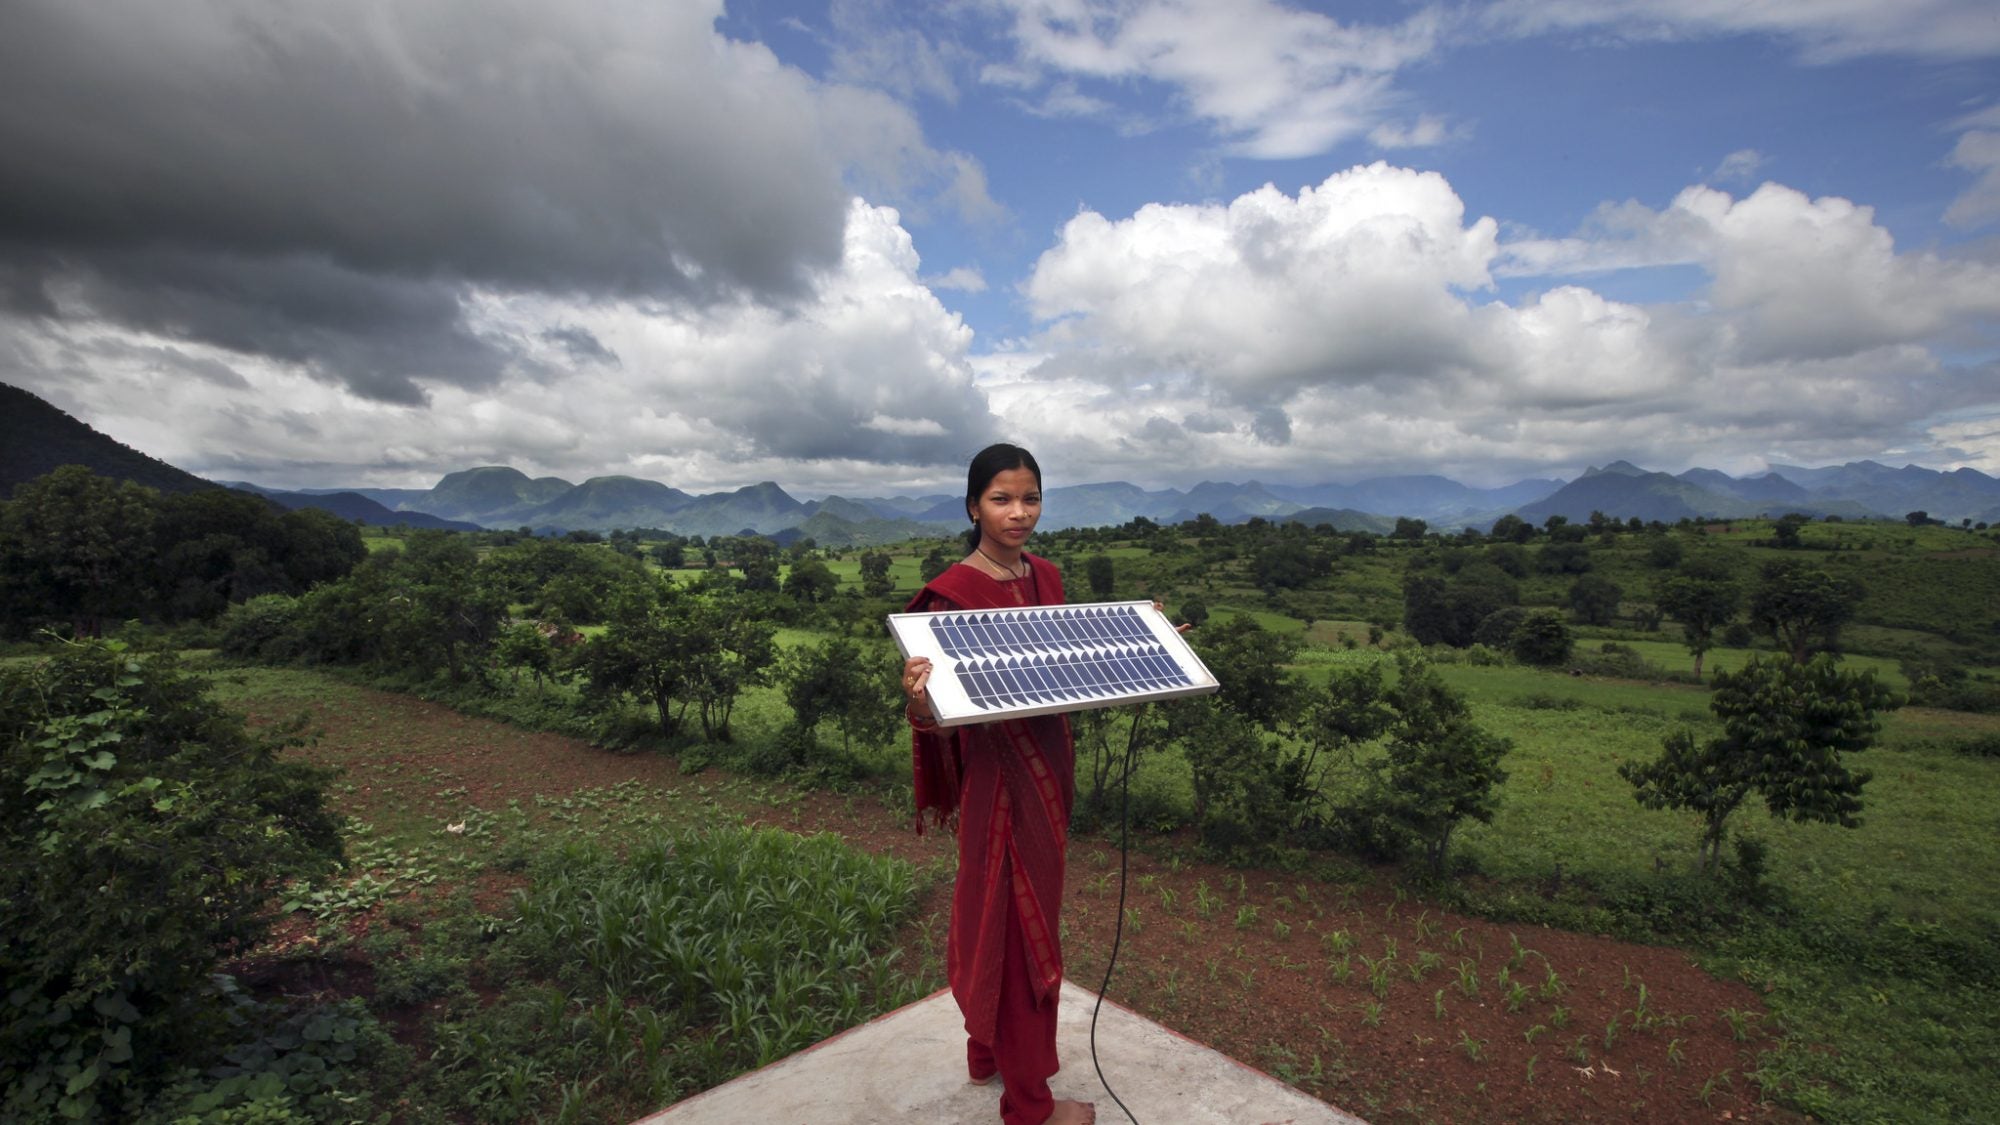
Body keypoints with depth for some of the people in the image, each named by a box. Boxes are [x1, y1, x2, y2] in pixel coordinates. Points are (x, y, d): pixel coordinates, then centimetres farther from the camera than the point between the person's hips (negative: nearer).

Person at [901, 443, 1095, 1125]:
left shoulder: (1047, 577, 5)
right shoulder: (953, 593, -18)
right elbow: (939, 707, -19)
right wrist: (917, 697, -41)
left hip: (1047, 765, 7)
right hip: (998, 776, -7)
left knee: (997, 912, 22)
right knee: (1018, 923, 6)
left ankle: (989, 1052, 44)